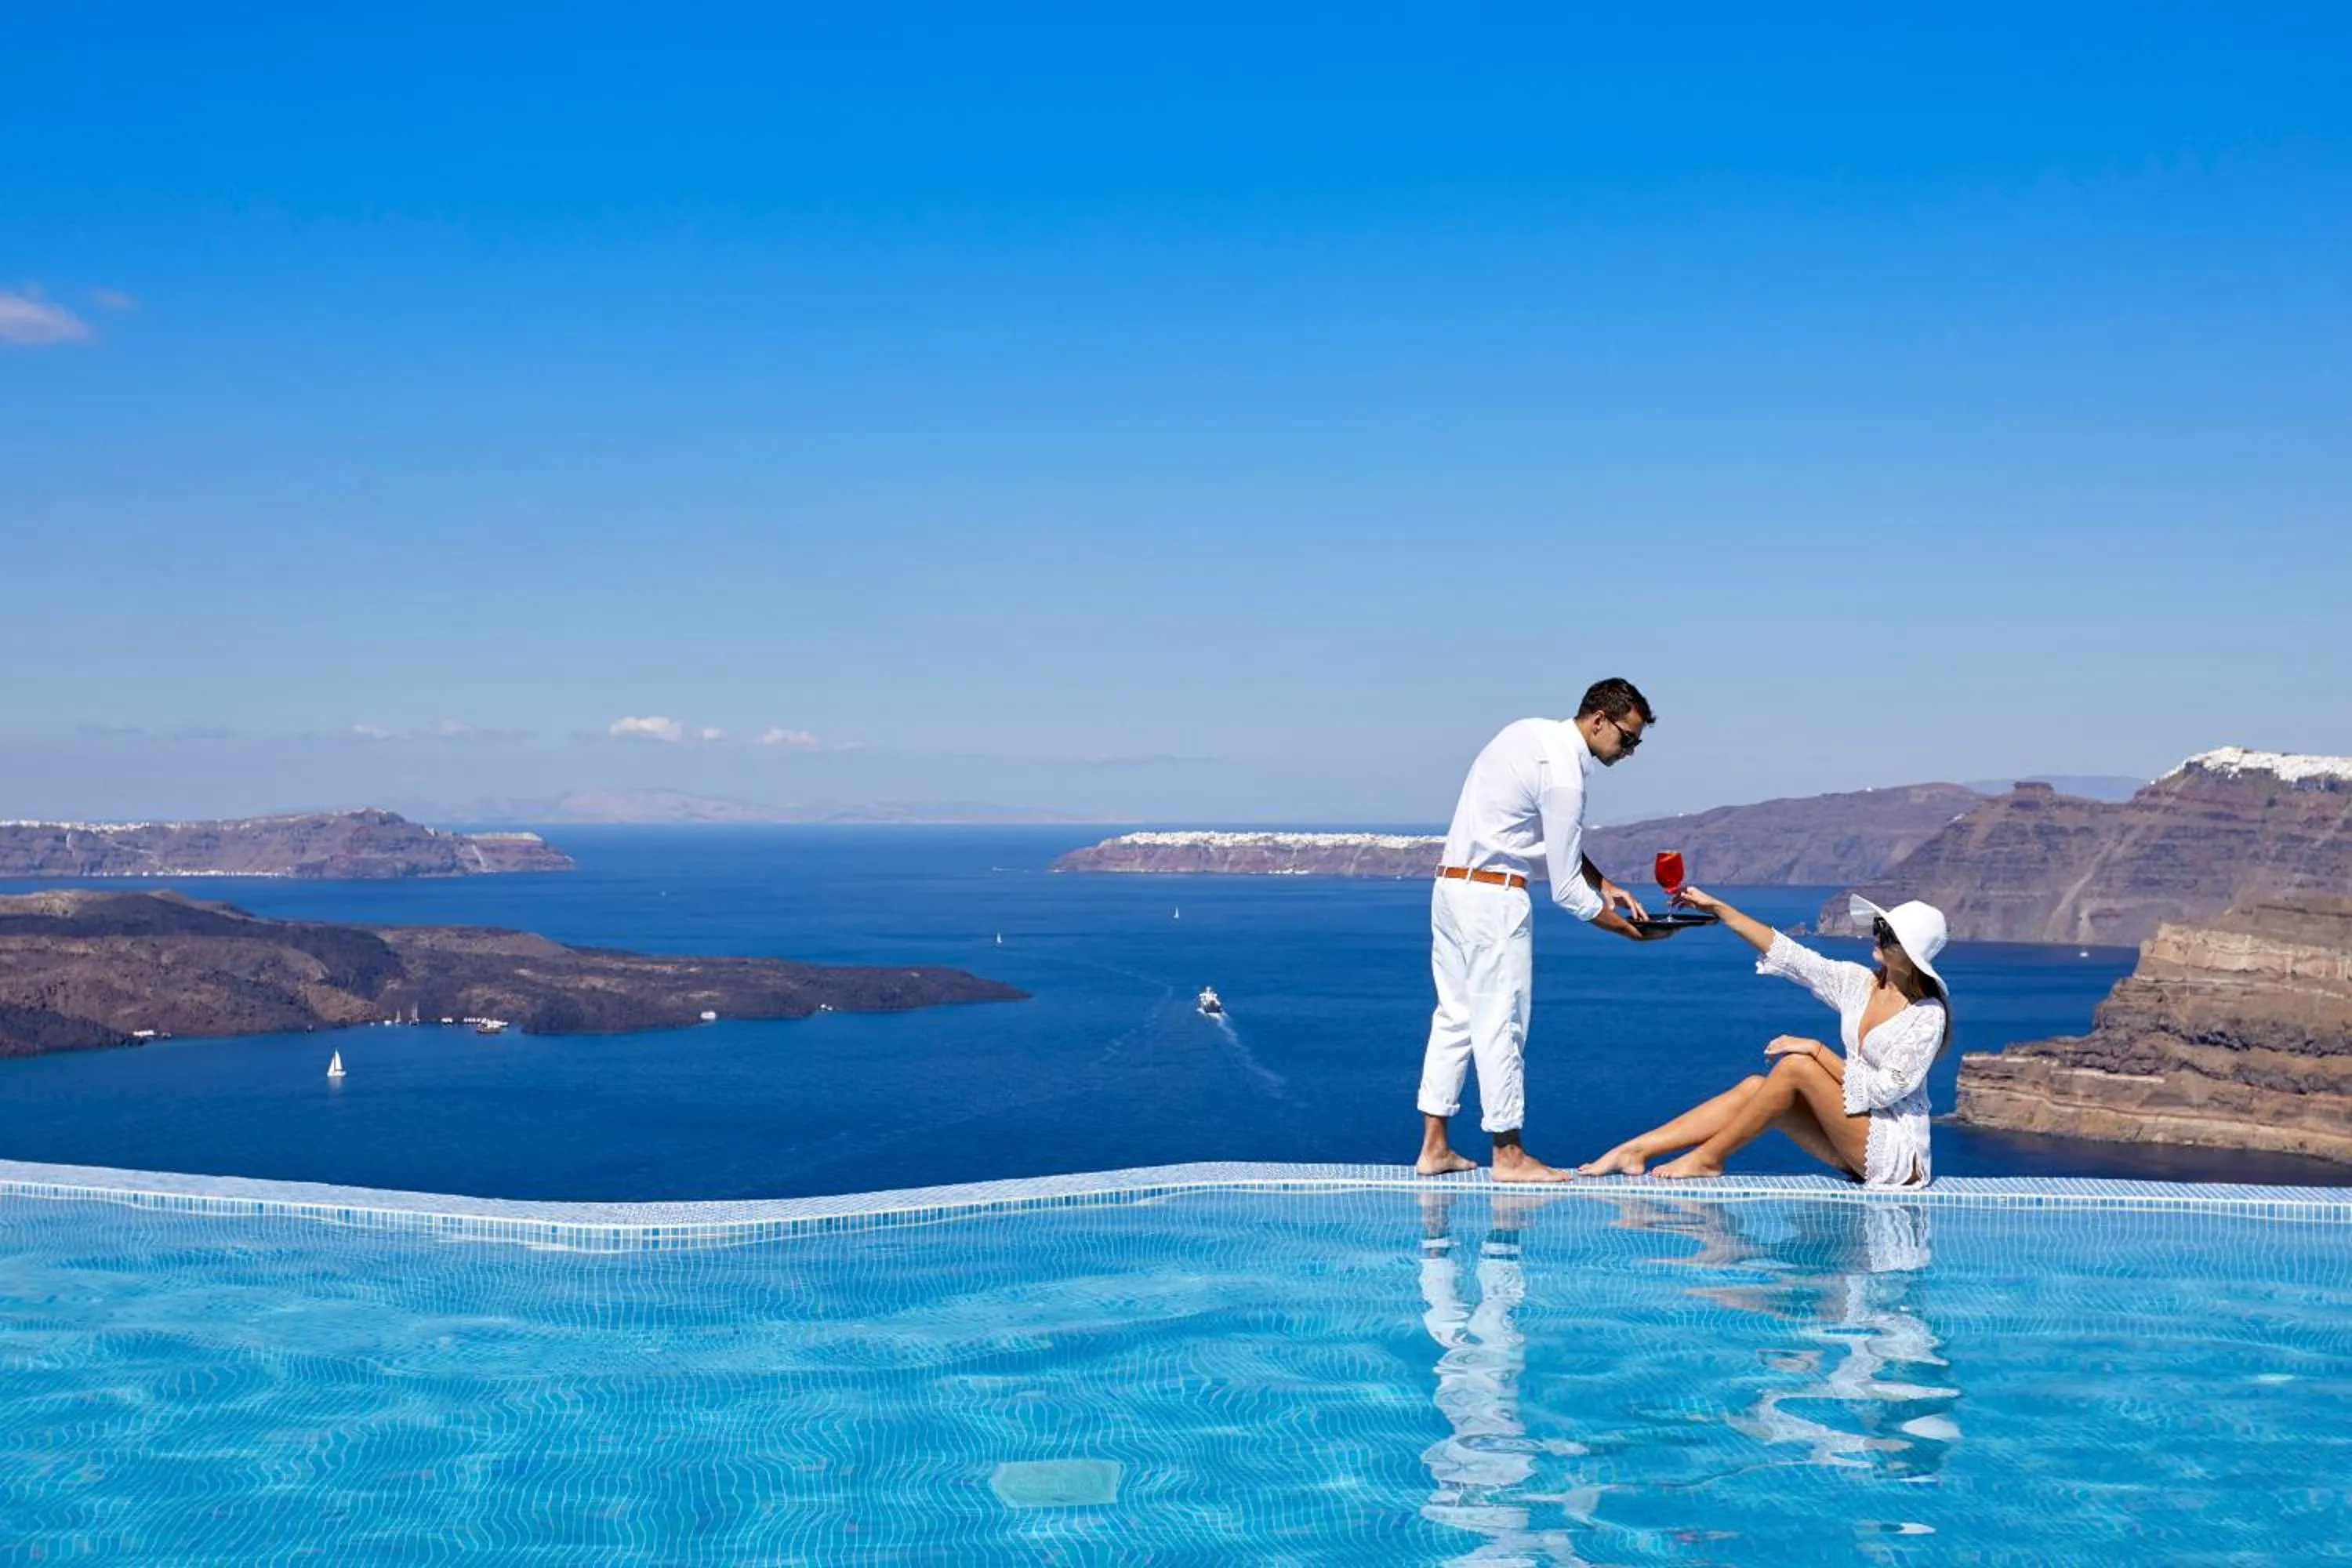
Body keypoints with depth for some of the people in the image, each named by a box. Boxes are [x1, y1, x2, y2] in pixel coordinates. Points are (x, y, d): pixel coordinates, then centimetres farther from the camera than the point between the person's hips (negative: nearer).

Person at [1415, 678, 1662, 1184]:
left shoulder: (1535, 734, 11)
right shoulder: (1563, 776, -18)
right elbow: (1566, 890, -13)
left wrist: (1603, 884, 13)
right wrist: (1626, 929, -1)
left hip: (1450, 886, 10)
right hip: (1494, 896, -10)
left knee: (1455, 1016, 12)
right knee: (1501, 1024, -2)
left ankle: (1434, 1146, 14)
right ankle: (1508, 1155, 5)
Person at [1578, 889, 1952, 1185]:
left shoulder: (1928, 1016, -14)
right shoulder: (1858, 983, 5)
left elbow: (1885, 1089, -19)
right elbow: (1786, 953, 3)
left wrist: (1818, 1051, -20)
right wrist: (1717, 908, -2)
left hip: (1898, 1151, -7)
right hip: (1858, 1144, 7)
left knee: (1796, 1066, -23)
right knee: (1754, 1087, -12)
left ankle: (1708, 1158, -15)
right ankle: (1634, 1151, -18)